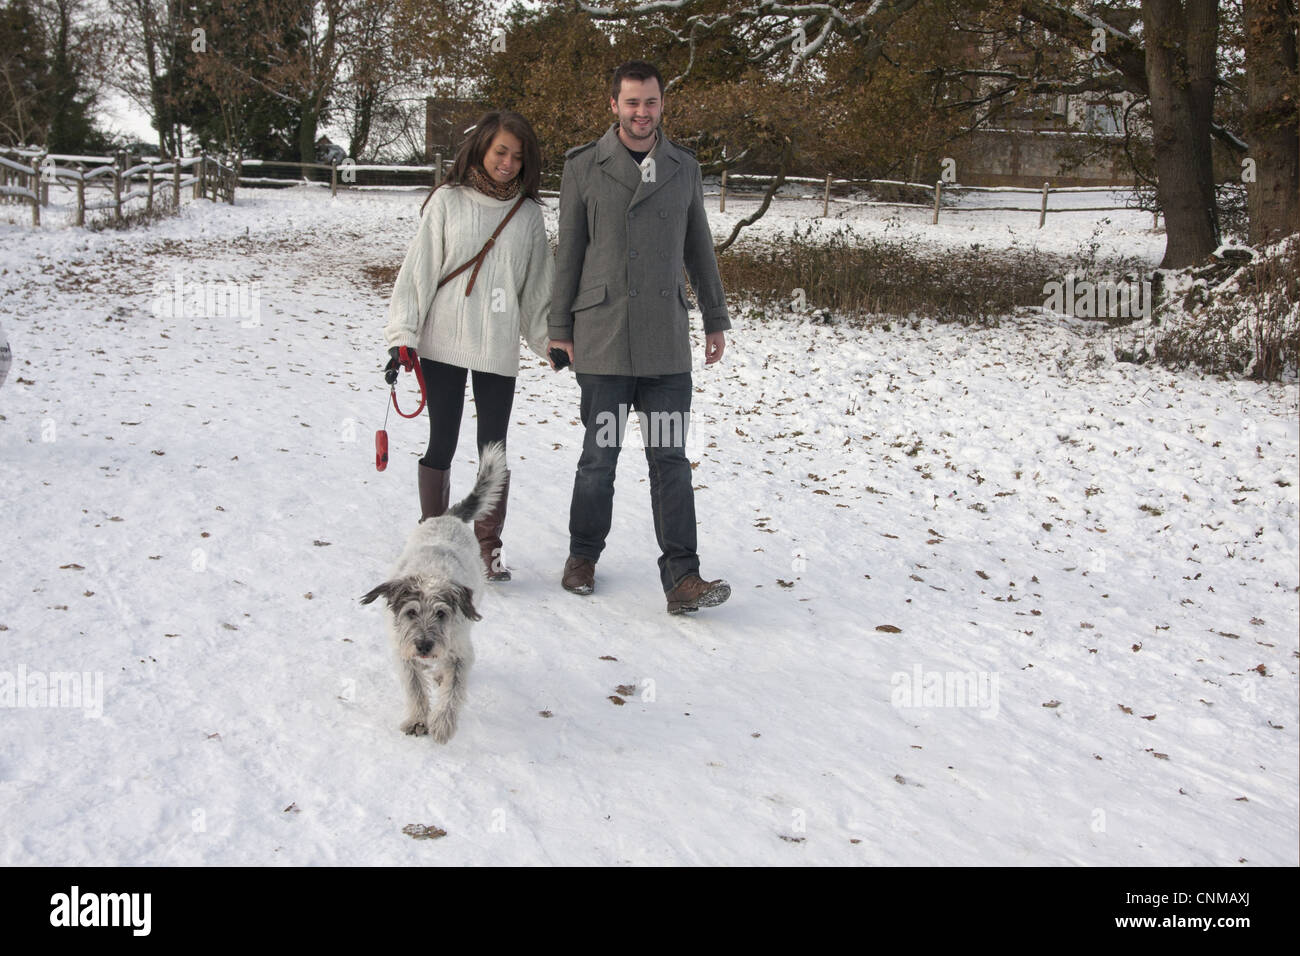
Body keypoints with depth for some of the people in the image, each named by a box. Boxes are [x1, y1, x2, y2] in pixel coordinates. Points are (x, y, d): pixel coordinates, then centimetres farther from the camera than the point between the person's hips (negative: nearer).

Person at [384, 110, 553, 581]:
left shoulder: (527, 212, 7)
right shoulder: (448, 200, 0)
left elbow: (539, 283, 13)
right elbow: (419, 268, 0)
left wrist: (553, 339, 10)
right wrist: (402, 336, -5)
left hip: (498, 348, 2)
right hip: (443, 343, -1)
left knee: (494, 449, 3)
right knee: (440, 445, 5)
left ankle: (488, 546, 15)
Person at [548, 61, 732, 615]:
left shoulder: (683, 166, 11)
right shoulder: (584, 167, 2)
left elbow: (699, 248, 17)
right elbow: (568, 252, 4)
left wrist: (715, 319, 16)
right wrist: (559, 328, 3)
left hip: (667, 340, 2)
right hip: (602, 340, -2)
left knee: (670, 457, -1)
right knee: (600, 454, 7)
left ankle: (681, 577, -1)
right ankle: (583, 556, 25)